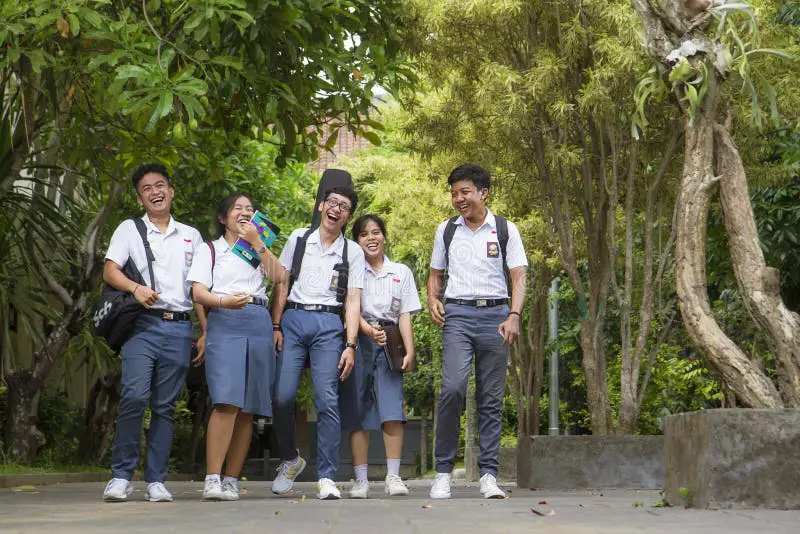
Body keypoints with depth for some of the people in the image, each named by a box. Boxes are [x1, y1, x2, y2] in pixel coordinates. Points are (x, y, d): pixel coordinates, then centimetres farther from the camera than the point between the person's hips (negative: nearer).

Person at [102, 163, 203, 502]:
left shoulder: (191, 236, 19)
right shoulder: (129, 230, 13)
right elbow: (109, 271, 2)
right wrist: (135, 288, -18)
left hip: (179, 328, 2)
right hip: (143, 325, -2)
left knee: (165, 407, 2)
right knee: (134, 396, -18)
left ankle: (156, 481, 5)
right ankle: (121, 476, -9)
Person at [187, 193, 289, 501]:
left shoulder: (259, 251, 25)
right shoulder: (210, 250, 16)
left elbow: (279, 277, 6)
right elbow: (198, 292, 2)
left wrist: (256, 242, 3)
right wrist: (223, 301, -18)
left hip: (259, 324, 4)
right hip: (224, 323, -4)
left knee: (248, 408, -1)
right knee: (226, 402, -20)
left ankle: (231, 481, 2)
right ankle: (212, 480, -22)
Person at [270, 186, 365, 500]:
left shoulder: (352, 252, 9)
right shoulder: (298, 239, 11)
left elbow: (353, 300, 4)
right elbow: (281, 284, 11)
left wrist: (350, 345, -4)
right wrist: (276, 326, 2)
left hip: (329, 325, -1)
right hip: (293, 319, 1)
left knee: (327, 400, -10)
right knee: (282, 397, -7)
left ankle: (326, 478, -5)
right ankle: (290, 460, 17)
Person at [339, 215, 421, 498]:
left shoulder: (401, 272, 17)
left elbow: (405, 315, 12)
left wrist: (409, 352, 0)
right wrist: (368, 329, -21)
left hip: (389, 344, 1)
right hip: (358, 340, -1)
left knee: (392, 407, -13)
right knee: (357, 411, -4)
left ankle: (393, 476, -12)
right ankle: (360, 479, -2)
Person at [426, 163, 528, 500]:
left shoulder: (505, 230, 8)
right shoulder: (446, 230, 14)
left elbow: (519, 277, 3)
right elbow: (435, 273, 22)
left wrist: (514, 316, -11)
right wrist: (432, 299, 2)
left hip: (495, 313, 0)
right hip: (457, 313, 0)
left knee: (491, 398, 0)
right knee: (453, 387, -18)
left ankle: (489, 474, 4)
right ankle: (443, 471, -11)